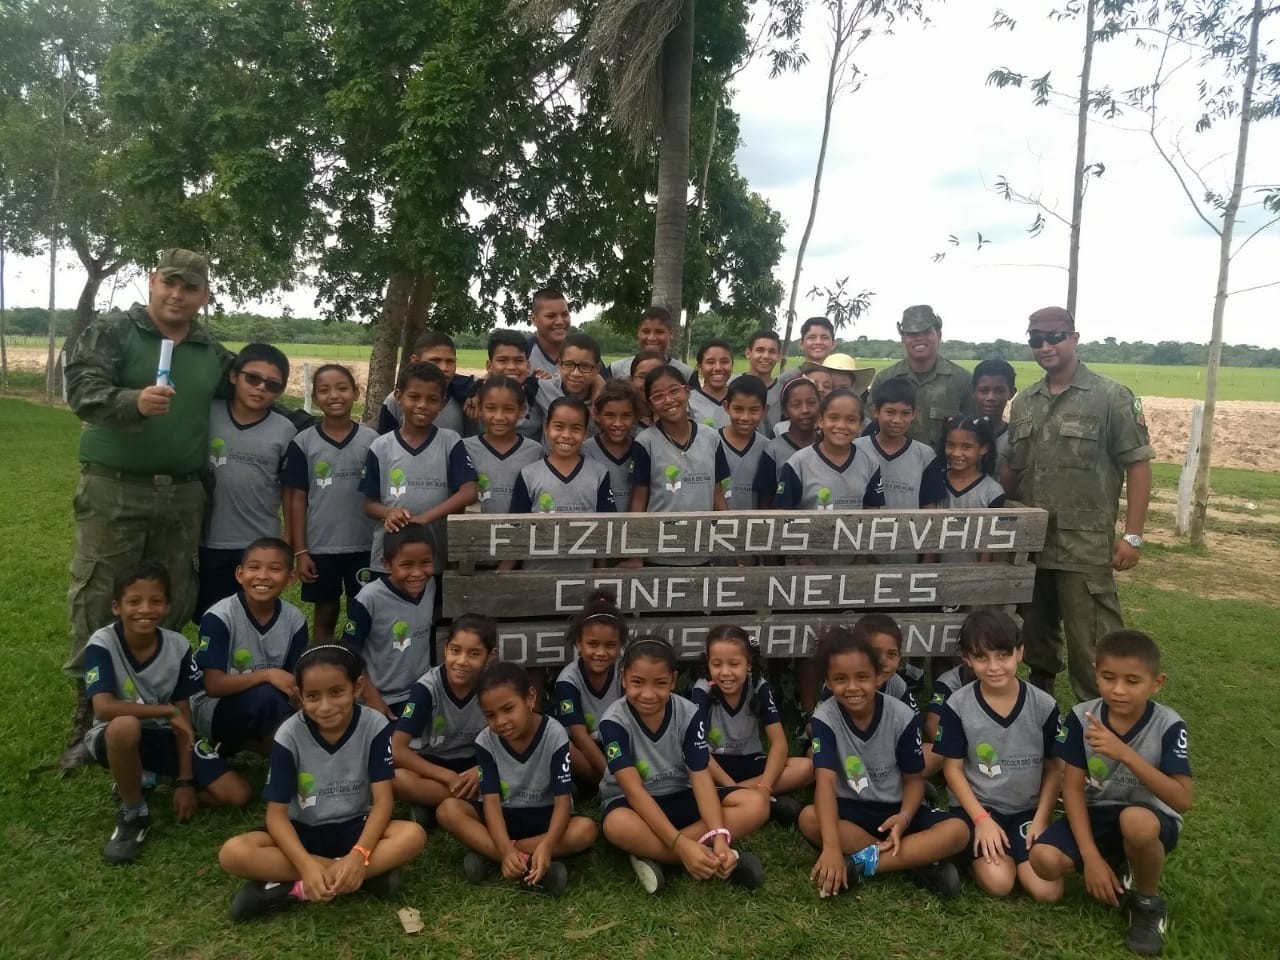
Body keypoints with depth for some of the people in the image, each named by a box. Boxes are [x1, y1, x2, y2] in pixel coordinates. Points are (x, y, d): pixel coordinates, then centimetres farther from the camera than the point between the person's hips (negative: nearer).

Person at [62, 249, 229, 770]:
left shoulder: (214, 353, 11)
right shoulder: (110, 331, -2)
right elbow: (82, 387, -16)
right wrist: (135, 400, -35)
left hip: (183, 497, 4)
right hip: (114, 491, -4)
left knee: (171, 605, 9)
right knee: (97, 602, 0)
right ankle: (89, 714, 13)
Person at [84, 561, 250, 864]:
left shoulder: (178, 646, -11)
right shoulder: (102, 644, -20)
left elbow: (183, 716, -7)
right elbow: (104, 707, -33)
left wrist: (184, 781, -9)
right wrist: (167, 710, -26)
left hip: (164, 736, 3)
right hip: (117, 737, -3)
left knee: (237, 794, -11)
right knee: (126, 726, -42)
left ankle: (146, 779, 11)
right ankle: (133, 814, -15)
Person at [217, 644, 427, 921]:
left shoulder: (375, 726, -16)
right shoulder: (289, 735, -16)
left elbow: (382, 800, -17)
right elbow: (277, 813, -16)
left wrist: (359, 854, -34)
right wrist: (306, 865, -32)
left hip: (355, 828, 0)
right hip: (303, 831, 1)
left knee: (413, 835, -30)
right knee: (233, 853, -29)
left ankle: (293, 888, -26)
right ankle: (369, 873, -27)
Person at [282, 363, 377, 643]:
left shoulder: (372, 440, -2)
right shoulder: (302, 443, -2)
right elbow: (297, 499, 0)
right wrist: (300, 551, -3)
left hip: (364, 546, 0)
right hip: (320, 547, 0)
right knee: (325, 617, 13)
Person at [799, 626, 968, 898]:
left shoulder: (903, 716, -14)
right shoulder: (825, 718, -17)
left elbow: (914, 778, -4)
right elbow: (825, 781, -28)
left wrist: (904, 817, -27)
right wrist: (832, 847, -42)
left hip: (896, 809, 1)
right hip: (851, 810, -1)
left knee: (958, 831, -25)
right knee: (809, 818, -33)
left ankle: (860, 864, -26)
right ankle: (918, 861, -27)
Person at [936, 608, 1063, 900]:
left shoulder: (1044, 706, -7)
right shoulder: (958, 706, -11)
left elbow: (1053, 769, 2)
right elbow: (953, 768, -5)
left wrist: (1041, 819, -8)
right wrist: (981, 819, -14)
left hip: (1027, 810, 2)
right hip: (977, 807, -2)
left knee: (1047, 890, -15)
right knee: (998, 883, -22)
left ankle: (1018, 850, 13)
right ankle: (980, 846, 9)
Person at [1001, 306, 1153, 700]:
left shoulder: (1111, 397, -5)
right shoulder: (1024, 402, 10)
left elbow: (1138, 465, -6)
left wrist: (1132, 535, -11)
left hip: (1085, 545, -5)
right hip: (1029, 542, 5)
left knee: (1091, 646, -3)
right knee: (1036, 634, 18)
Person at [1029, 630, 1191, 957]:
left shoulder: (1168, 725, -18)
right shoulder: (1082, 717, -12)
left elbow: (1182, 800, -29)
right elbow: (1073, 787, -11)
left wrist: (1125, 753, -39)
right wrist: (1091, 856, -20)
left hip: (1150, 819, -2)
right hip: (1097, 815, 3)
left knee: (1134, 820, -39)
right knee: (1044, 860, -24)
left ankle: (1148, 902, -6)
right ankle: (1120, 867, 9)